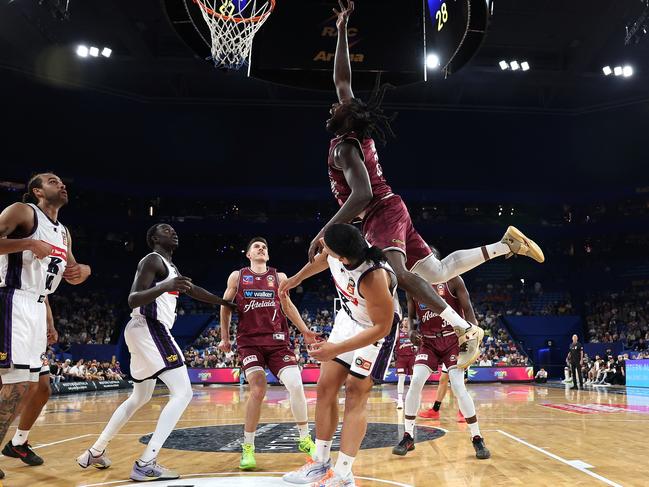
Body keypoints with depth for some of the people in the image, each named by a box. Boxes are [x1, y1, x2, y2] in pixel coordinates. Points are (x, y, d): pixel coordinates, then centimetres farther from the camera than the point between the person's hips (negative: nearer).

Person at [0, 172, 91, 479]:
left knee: (41, 385, 15)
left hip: (37, 308, 9)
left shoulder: (63, 233, 18)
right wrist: (28, 243, -24)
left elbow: (71, 275, 26)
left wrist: (83, 270, 4)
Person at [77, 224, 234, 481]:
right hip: (149, 329, -11)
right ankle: (146, 464, -18)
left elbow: (193, 291, 32)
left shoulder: (170, 267, 21)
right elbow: (133, 300, -19)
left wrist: (228, 303, 35)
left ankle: (95, 452, 32)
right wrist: (164, 287, -35)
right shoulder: (152, 260, -9)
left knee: (140, 397, 24)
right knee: (183, 393, -15)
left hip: (147, 331, 11)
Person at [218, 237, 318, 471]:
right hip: (249, 341, -2)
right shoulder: (237, 276, 8)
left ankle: (305, 439, 10)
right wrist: (224, 337, 7)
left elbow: (287, 305, 18)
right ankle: (247, 447, -1)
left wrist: (304, 331, 10)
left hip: (277, 340, 2)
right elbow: (226, 307, 13)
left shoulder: (279, 277, 11)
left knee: (295, 385, -11)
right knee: (258, 389, -18)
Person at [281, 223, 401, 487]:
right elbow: (322, 259, 7)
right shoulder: (336, 250, -21)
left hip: (377, 328, -7)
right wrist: (297, 278, 22)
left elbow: (381, 327, -28)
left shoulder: (373, 277, -40)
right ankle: (321, 462, 17)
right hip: (348, 317, 8)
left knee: (355, 393, -9)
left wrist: (337, 349, -31)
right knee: (325, 387, 6)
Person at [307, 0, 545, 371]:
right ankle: (506, 244, 14)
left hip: (383, 213, -10)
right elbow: (342, 80, 19)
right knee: (437, 272, 13)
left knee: (397, 272, -32)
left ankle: (467, 330, -37)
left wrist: (325, 232, -29)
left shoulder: (345, 148, -15)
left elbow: (361, 195, -28)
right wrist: (342, 30, 17)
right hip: (391, 210, 10)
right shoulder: (357, 131, 9)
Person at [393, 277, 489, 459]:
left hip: (452, 340, -3)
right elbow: (411, 316, 11)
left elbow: (467, 309, -8)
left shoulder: (452, 280, -10)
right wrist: (412, 331, -10)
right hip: (428, 341, 3)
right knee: (415, 382, -13)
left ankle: (477, 439, 0)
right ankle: (408, 437, 0)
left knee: (458, 386, -14)